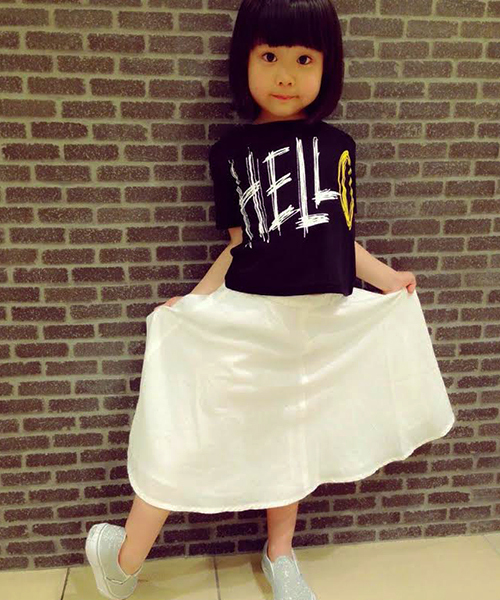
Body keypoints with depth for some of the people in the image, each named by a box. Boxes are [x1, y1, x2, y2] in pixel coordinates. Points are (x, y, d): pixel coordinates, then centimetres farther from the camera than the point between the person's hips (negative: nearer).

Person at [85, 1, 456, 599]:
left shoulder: (337, 145, 5)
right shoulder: (231, 151, 0)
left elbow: (340, 236, 10)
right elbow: (239, 245, 2)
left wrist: (384, 277, -1)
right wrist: (194, 299, -6)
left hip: (319, 320, 3)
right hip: (244, 316, -2)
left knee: (289, 435, 18)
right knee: (187, 439, 3)